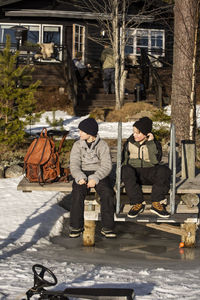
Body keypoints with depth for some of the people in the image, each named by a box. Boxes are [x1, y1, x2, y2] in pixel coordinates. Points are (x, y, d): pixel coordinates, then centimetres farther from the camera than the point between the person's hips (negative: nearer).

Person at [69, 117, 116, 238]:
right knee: (78, 193, -30)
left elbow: (107, 166, -8)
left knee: (107, 192, -30)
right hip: (82, 173, 1)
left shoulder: (103, 145, 0)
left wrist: (95, 178, -24)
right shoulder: (78, 145, 7)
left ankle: (107, 227, -24)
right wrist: (80, 177, -22)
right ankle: (76, 227, -22)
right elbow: (74, 164, -1)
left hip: (99, 174, -1)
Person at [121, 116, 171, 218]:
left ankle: (156, 203, -24)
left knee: (164, 171, -32)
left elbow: (155, 161, -17)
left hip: (150, 172, -1)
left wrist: (150, 143, -18)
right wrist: (124, 169, -4)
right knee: (126, 170, -34)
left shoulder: (155, 144, 0)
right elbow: (124, 160, 15)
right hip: (134, 171, 1)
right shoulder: (129, 142, 7)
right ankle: (137, 203, -29)